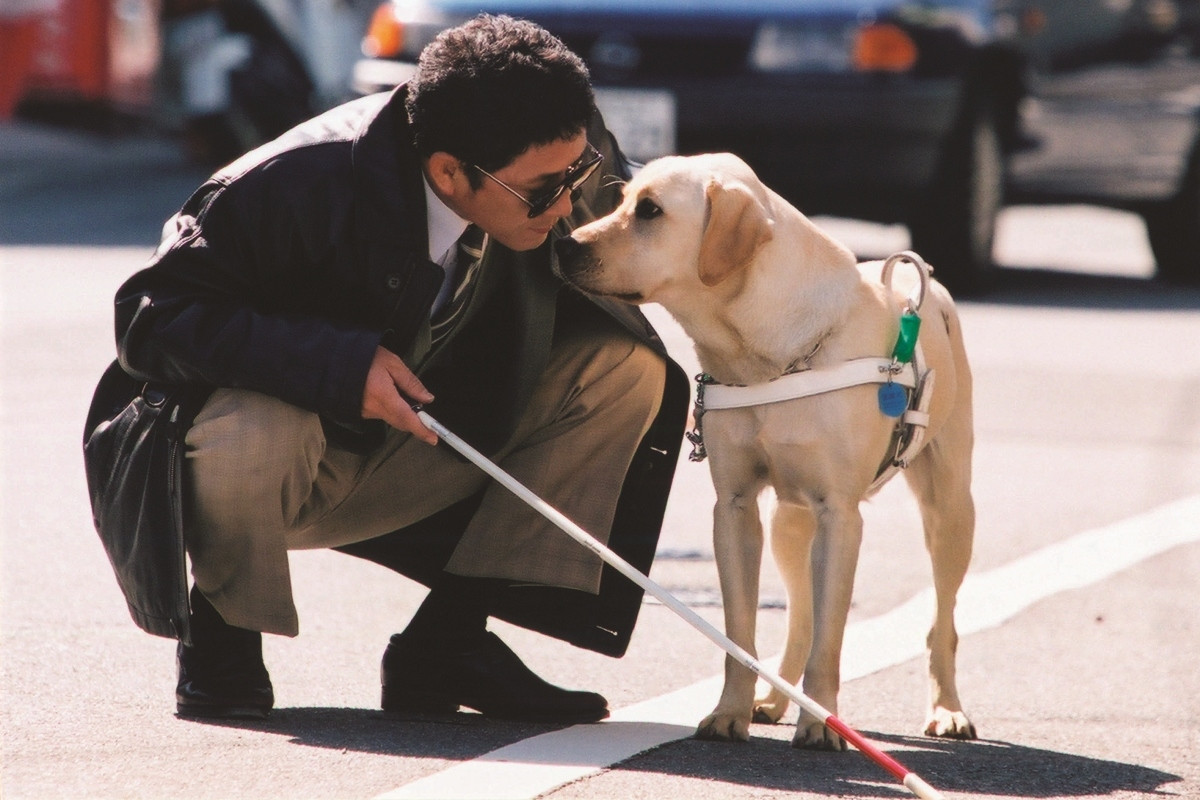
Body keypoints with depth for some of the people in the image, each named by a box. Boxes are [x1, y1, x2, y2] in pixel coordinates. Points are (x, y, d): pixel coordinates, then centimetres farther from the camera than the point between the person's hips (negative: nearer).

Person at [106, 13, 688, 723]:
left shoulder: (576, 176, -15)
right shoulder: (301, 184, -30)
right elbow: (150, 317, -28)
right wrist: (338, 364, -37)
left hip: (425, 453, 5)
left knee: (626, 368, -13)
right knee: (248, 438, -41)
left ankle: (447, 639, -10)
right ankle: (222, 634, -7)